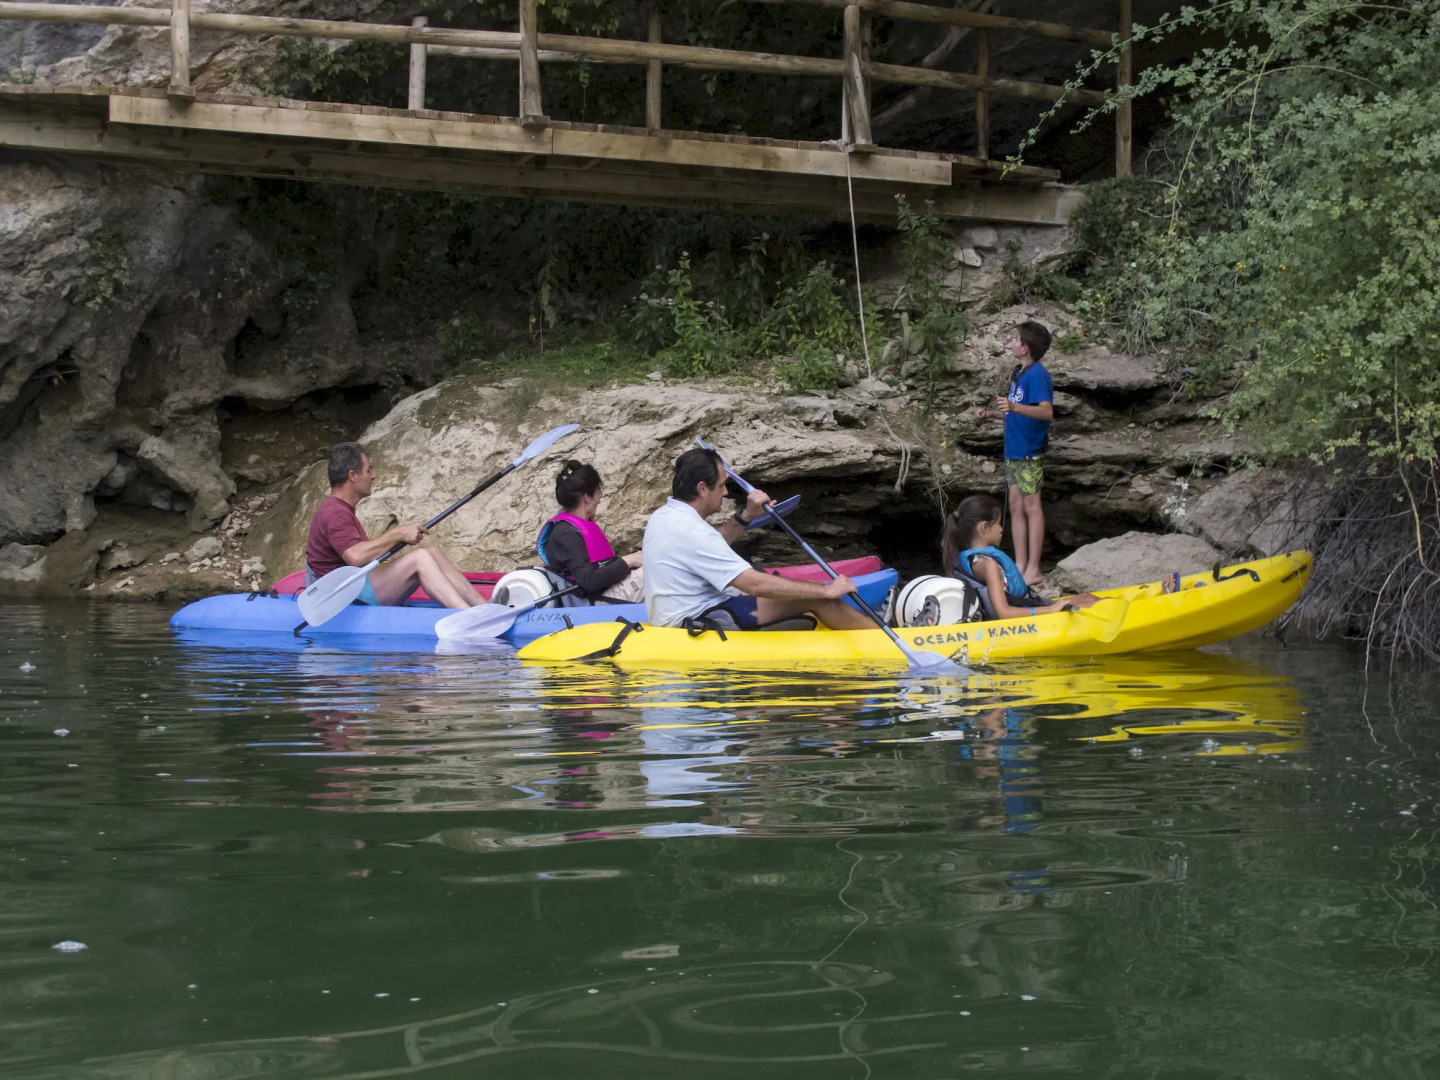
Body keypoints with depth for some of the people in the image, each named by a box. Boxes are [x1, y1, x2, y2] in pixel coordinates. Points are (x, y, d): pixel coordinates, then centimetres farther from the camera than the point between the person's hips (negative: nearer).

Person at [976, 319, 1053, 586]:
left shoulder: (1037, 375, -16)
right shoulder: (1019, 374, 14)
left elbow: (1046, 412, -29)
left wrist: (1014, 407, -43)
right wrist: (991, 414, 11)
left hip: (1030, 452, -9)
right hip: (1014, 450, 9)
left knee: (1031, 506, -6)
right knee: (1016, 506, 10)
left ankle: (1033, 570, -3)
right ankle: (1020, 565, 15)